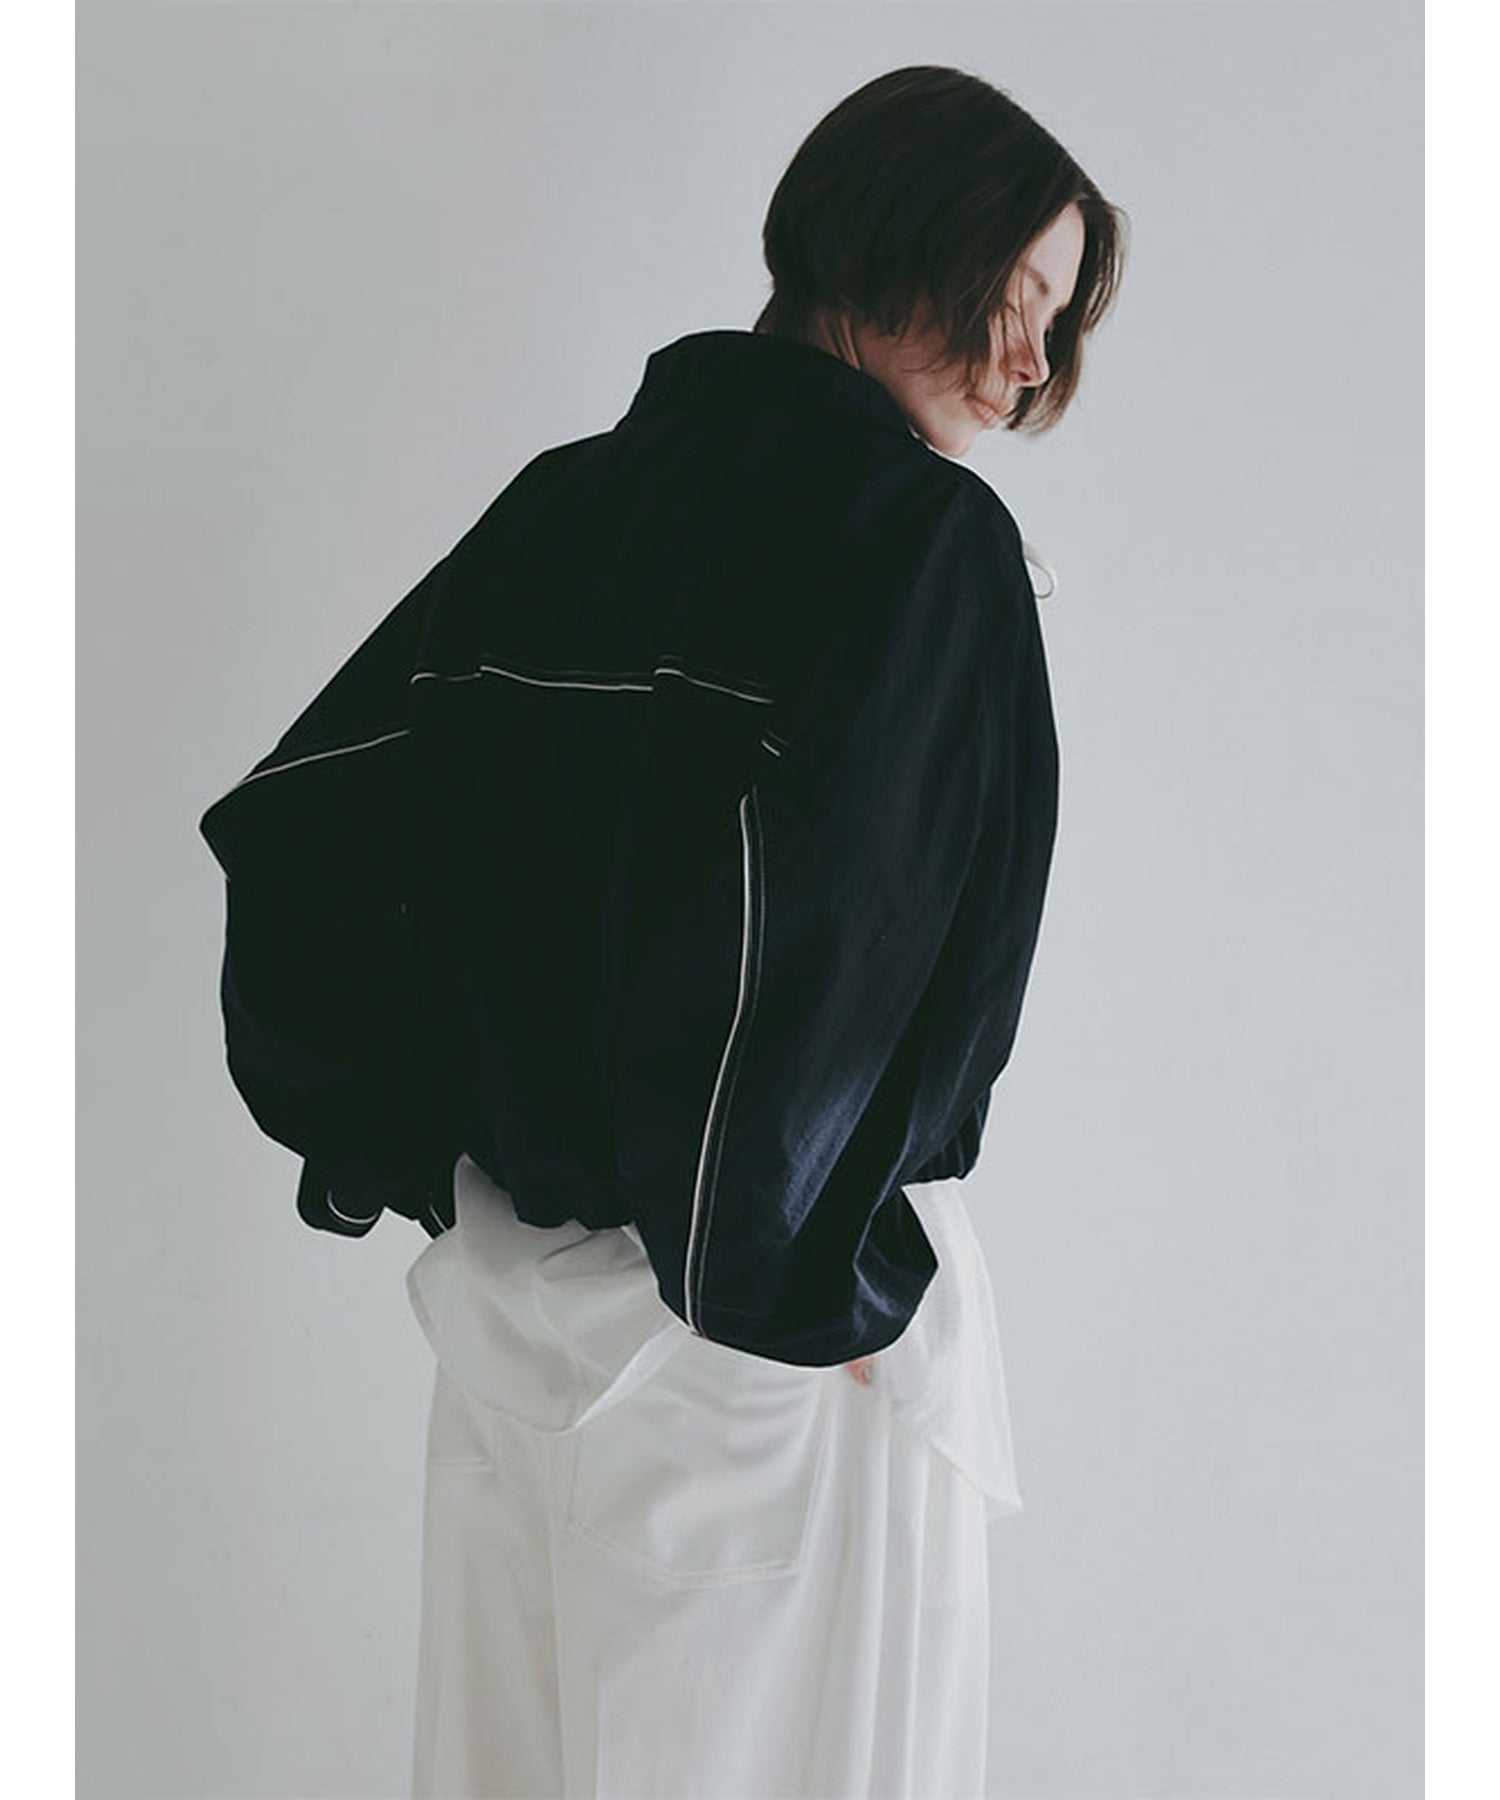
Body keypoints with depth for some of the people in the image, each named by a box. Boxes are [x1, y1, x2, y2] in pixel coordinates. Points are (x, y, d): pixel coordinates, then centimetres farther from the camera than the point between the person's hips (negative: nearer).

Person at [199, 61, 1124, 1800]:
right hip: (752, 1351, -7)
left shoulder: (572, 494, 5)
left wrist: (417, 1159, 9)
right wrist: (813, 1279, -16)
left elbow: (295, 819, 3)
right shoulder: (927, 533, -15)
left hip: (506, 1276, 7)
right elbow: (804, 920, -29)